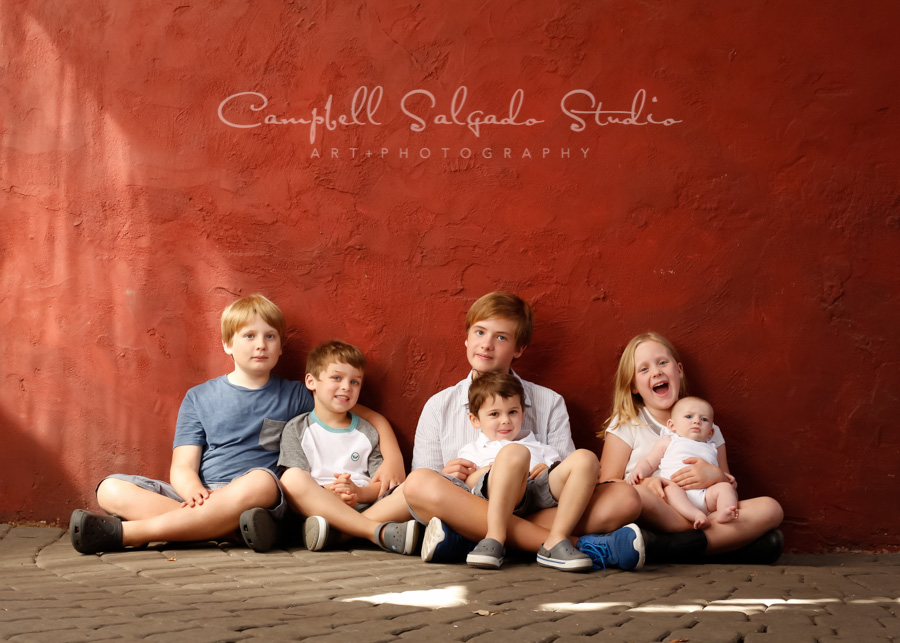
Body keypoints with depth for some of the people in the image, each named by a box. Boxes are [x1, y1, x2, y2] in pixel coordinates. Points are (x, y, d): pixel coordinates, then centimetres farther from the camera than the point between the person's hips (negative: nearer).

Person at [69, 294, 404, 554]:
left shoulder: (295, 396, 15)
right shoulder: (198, 398, 17)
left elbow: (370, 416, 18)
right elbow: (182, 467, 7)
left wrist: (393, 459, -2)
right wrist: (195, 493, -18)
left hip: (259, 500, -2)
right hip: (202, 496, 2)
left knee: (260, 481, -38)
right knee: (111, 489, -18)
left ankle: (126, 532, -34)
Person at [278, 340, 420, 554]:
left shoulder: (367, 432, 22)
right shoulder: (296, 429, 14)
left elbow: (381, 484, 10)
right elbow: (296, 482, 1)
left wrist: (358, 492, -13)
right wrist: (327, 493, -18)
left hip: (363, 508, 3)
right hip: (315, 507, -3)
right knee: (291, 478, -33)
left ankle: (333, 532, -38)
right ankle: (380, 532, -40)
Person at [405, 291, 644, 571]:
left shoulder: (549, 404, 17)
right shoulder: (439, 406, 16)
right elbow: (421, 490, 10)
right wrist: (446, 477, -12)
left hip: (536, 513, 1)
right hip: (465, 513, -1)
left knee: (624, 497, -21)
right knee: (418, 482, -33)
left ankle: (466, 541, -35)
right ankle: (576, 547, -36)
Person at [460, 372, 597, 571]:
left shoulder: (539, 448, 42)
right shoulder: (472, 451, 34)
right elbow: (463, 485, 13)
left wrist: (549, 470, 4)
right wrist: (492, 470, -4)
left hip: (543, 496, 4)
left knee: (585, 458, -19)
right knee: (514, 451, -34)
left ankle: (556, 541, -29)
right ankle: (494, 539, -42)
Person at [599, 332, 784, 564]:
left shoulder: (707, 429, 20)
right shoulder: (625, 425, 10)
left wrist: (717, 477, -6)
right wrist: (644, 484, -20)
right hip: (653, 524, -4)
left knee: (770, 509, -20)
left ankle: (667, 550, -33)